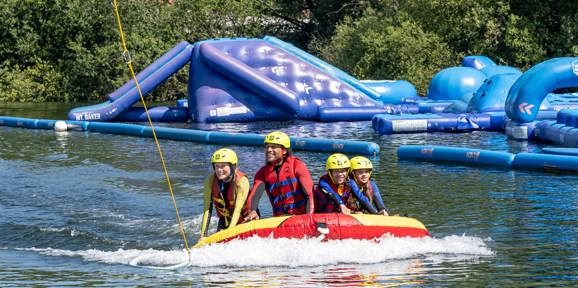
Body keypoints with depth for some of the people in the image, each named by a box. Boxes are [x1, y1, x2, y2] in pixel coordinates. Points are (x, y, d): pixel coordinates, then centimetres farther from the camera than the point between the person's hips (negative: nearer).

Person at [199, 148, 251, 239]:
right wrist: (203, 235, -25)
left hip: (244, 220, -3)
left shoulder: (242, 181, -25)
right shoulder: (210, 180, -15)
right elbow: (207, 209, -17)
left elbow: (237, 210, -31)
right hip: (225, 221, 3)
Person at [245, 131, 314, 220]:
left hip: (301, 217, -3)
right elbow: (254, 195, -5)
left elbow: (310, 194, -6)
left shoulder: (297, 165, -1)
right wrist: (253, 211, -27)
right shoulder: (263, 173, 9)